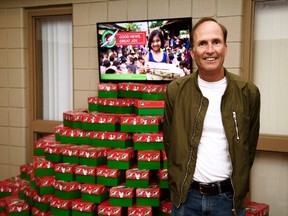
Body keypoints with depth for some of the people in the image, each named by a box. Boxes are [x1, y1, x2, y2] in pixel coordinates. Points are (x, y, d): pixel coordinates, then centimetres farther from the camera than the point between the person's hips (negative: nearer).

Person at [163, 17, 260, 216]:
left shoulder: (248, 92, -5)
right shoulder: (175, 91, -5)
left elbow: (249, 146, 4)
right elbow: (170, 142, 4)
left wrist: (238, 187, 6)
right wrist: (179, 183, 5)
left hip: (228, 196, 0)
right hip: (186, 195, 1)